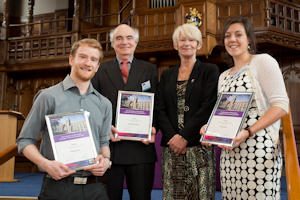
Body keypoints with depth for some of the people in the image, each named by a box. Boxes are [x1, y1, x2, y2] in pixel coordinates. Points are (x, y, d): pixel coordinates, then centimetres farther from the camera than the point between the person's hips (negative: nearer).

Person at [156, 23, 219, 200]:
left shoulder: (210, 71, 4)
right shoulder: (167, 75, 16)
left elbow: (208, 108, -7)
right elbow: (161, 110, 8)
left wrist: (184, 137, -13)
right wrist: (172, 137, -8)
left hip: (199, 145, -3)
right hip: (171, 146, 3)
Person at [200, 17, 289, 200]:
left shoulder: (263, 61, 0)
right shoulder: (224, 76, 20)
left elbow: (281, 105, -9)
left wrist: (247, 132, -18)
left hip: (259, 149, -6)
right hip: (230, 151, 6)